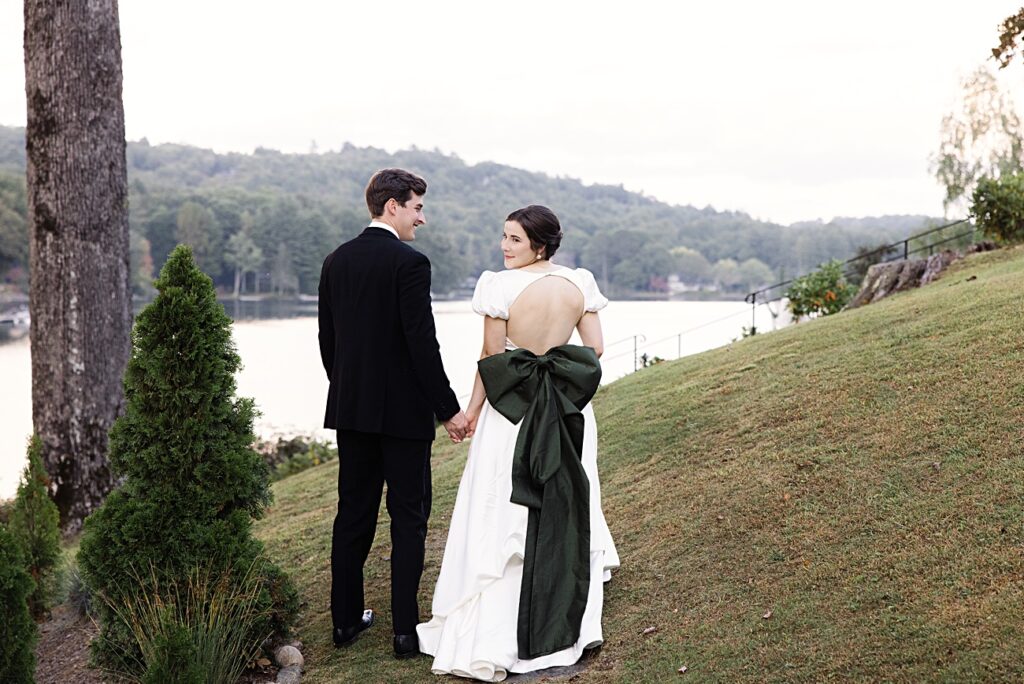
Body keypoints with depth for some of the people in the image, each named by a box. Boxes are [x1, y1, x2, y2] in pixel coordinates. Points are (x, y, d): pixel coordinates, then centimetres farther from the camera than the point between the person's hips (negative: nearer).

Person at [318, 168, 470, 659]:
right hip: (404, 410, -6)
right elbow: (422, 343, -18)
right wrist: (449, 409, -11)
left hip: (351, 409, 6)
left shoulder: (335, 262, 6)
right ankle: (406, 630, 5)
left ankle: (346, 619, 21)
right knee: (408, 518, 2)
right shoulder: (410, 263, -14)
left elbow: (327, 339, 11)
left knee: (353, 513, 13)